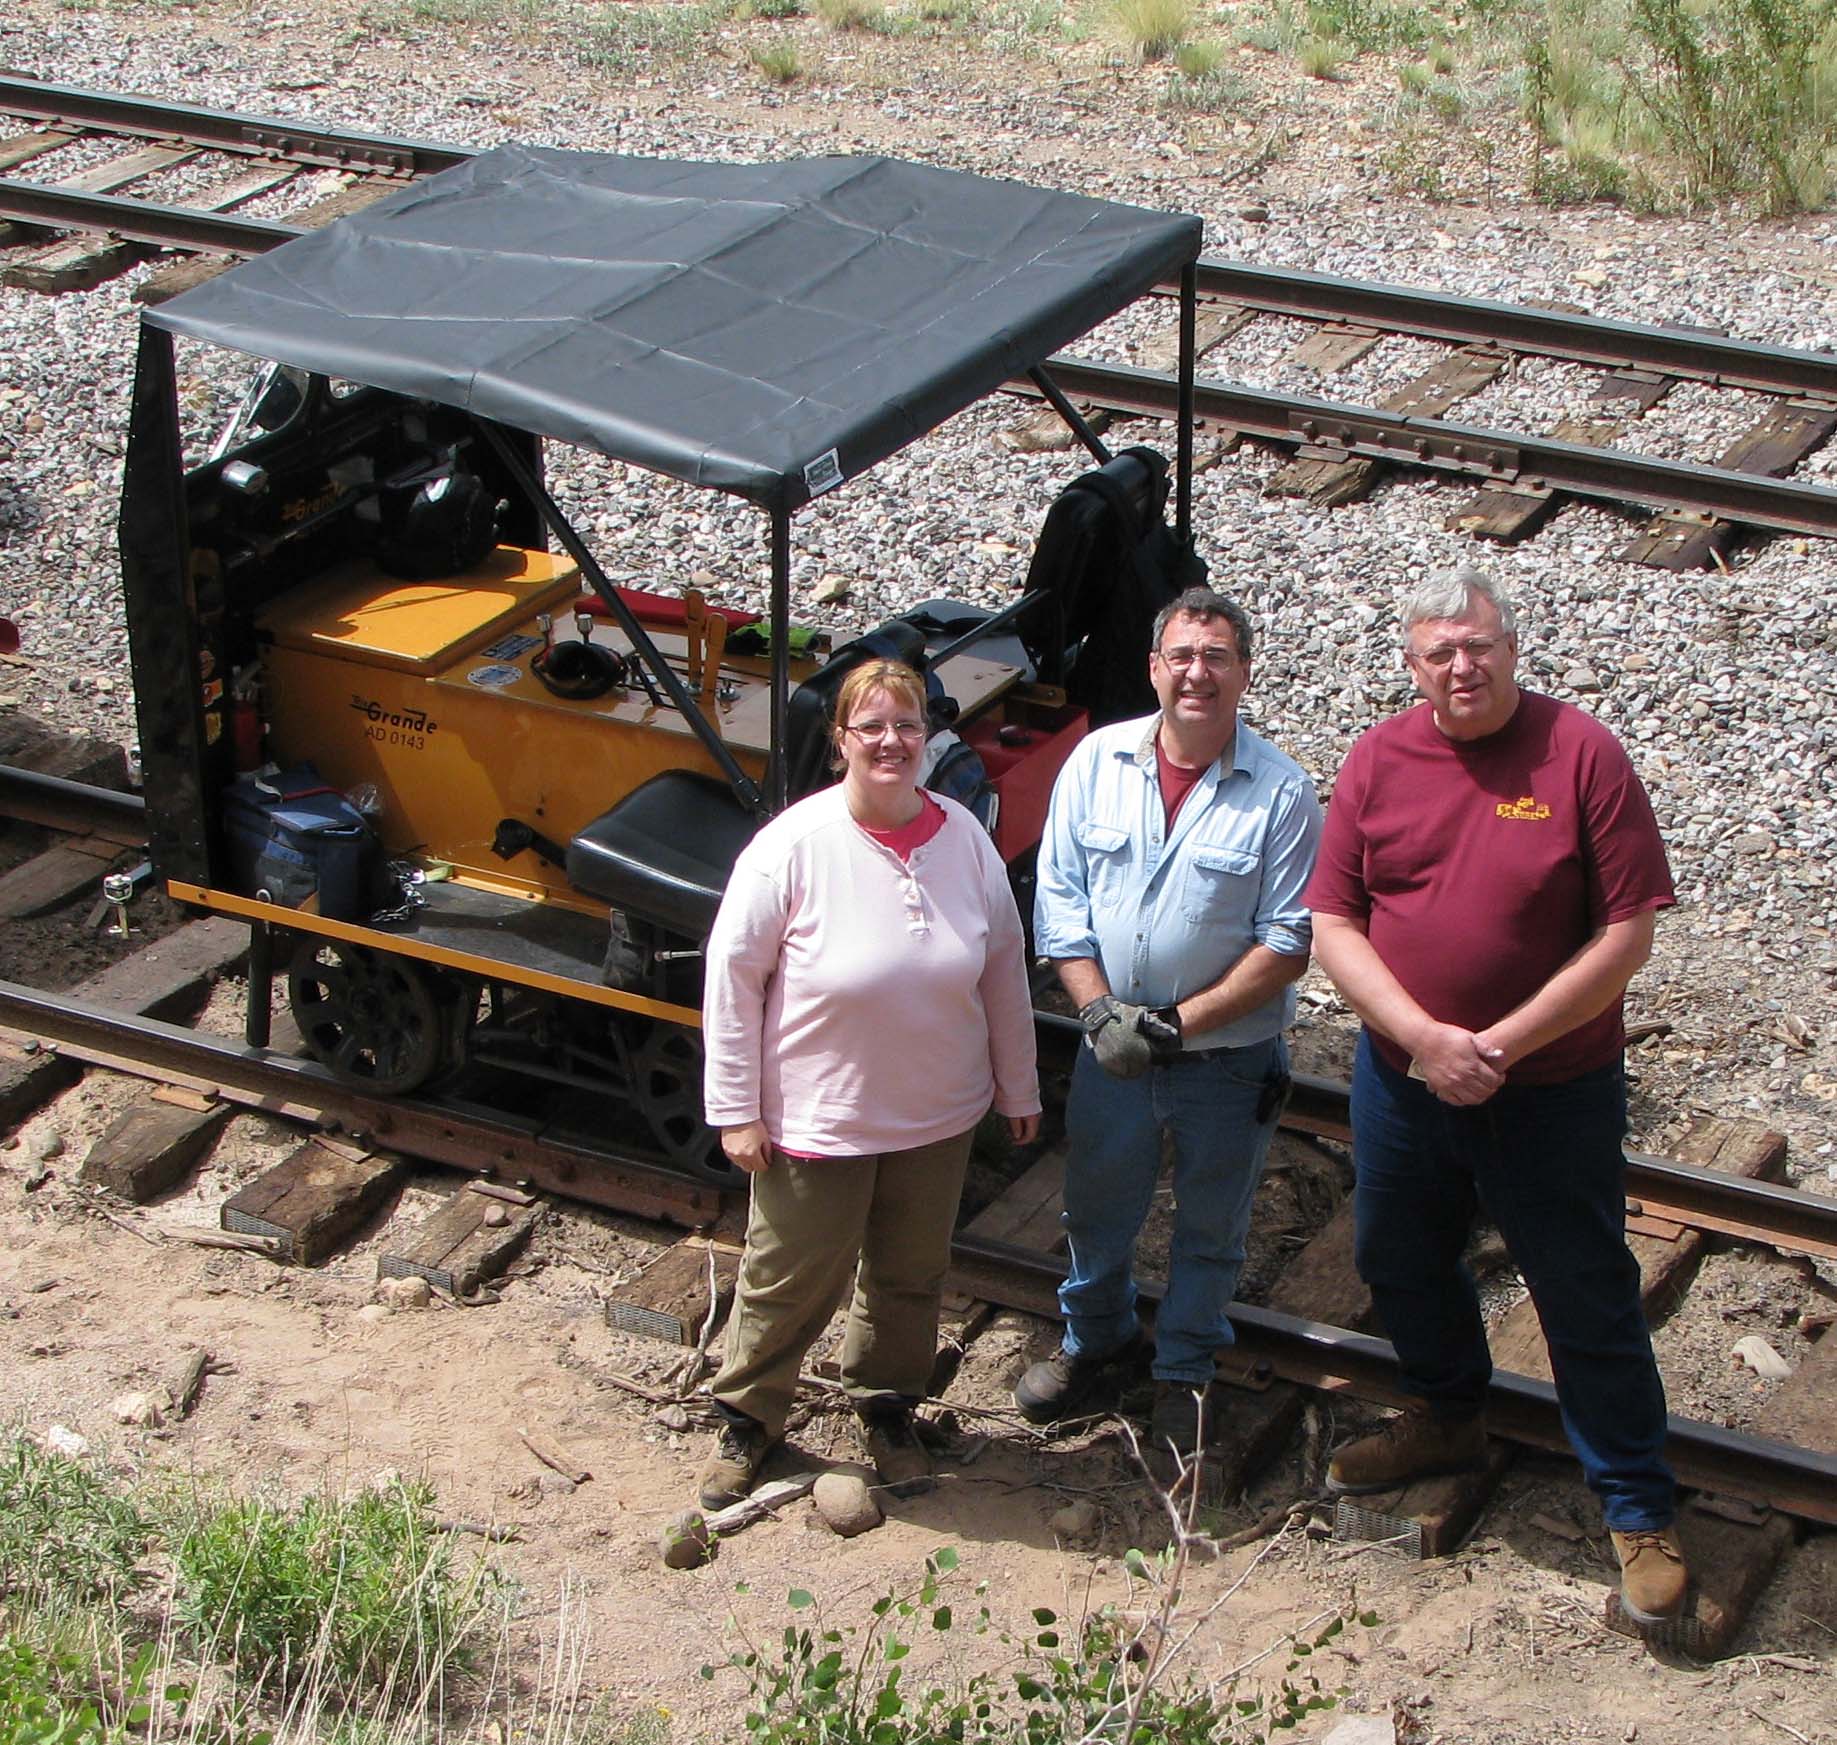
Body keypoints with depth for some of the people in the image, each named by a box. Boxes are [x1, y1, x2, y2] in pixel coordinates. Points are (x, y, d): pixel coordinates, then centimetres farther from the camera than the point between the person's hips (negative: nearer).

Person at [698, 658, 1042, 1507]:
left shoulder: (965, 840, -5)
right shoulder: (795, 845, -17)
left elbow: (1003, 970, 6)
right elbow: (733, 974, -12)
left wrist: (1018, 1088, 12)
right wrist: (736, 1109, -11)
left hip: (938, 1119, 4)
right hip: (817, 1120, -4)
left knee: (911, 1275, 19)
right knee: (790, 1279, 10)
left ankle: (888, 1410, 41)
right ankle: (746, 1419, 32)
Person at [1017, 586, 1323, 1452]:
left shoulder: (1280, 792, -14)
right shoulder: (1096, 761, -5)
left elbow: (1288, 942, -14)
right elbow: (1059, 900, -2)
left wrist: (1182, 1021, -19)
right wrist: (1099, 1010, -15)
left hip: (1229, 1061, -2)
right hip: (1110, 1049, 3)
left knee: (1210, 1226, 15)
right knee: (1098, 1208, 21)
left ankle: (1185, 1367, 37)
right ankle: (1095, 1338, 45)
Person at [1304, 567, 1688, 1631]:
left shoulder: (1581, 754, -13)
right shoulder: (1379, 761, -2)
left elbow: (1628, 934, -14)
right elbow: (1334, 924, -4)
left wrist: (1504, 1043, -18)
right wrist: (1423, 1038, -18)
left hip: (1553, 1093, -4)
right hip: (1402, 1078, 5)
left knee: (1590, 1305, 3)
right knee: (1402, 1266, 22)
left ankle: (1641, 1512, 18)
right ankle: (1451, 1421, 48)